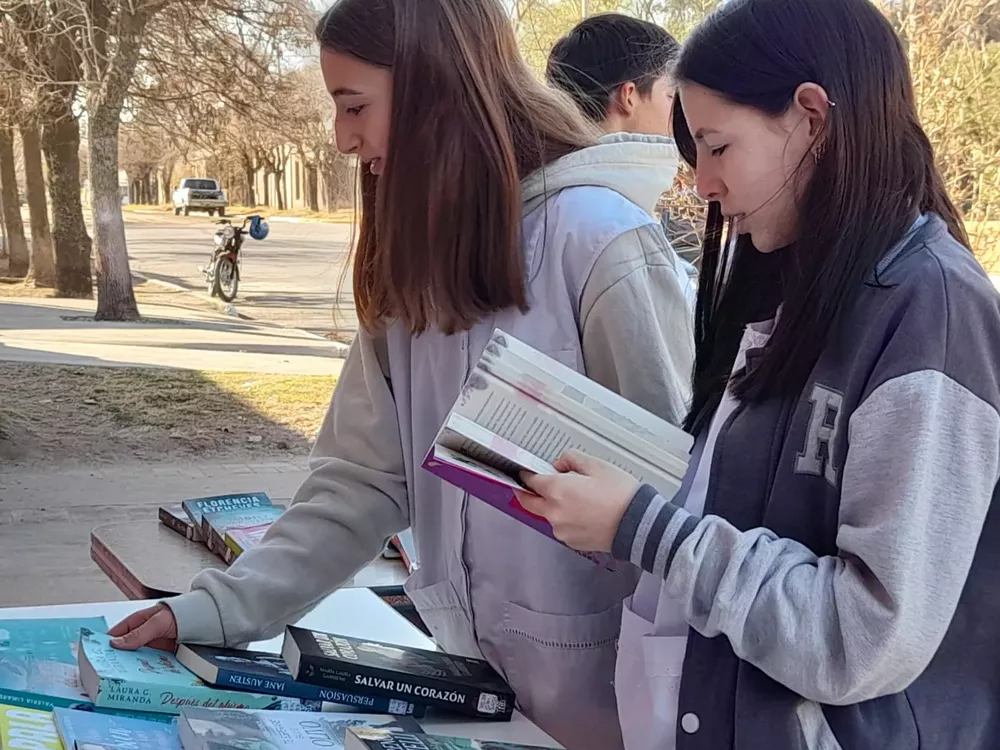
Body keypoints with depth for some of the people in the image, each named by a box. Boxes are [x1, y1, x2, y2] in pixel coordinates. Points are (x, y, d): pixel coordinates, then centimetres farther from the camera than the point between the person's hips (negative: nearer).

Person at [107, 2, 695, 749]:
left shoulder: (596, 234, -17)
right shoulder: (415, 262, 6)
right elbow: (364, 476, 4)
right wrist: (221, 607, -3)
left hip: (603, 679, -7)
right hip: (480, 666, 7)